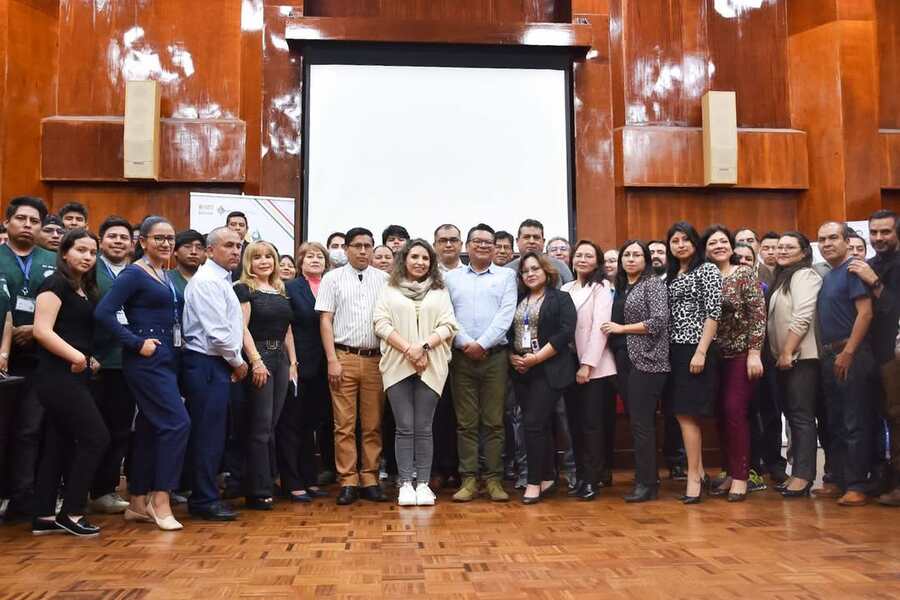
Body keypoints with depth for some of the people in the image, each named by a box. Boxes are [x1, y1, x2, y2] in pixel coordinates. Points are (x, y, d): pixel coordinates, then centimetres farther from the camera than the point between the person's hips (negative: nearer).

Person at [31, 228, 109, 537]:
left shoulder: (85, 290, 16)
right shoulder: (55, 284, -9)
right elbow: (42, 331, -19)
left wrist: (89, 359, 7)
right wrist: (76, 356, -25)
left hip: (73, 376, 9)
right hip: (58, 376, -9)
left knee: (59, 444, 10)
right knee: (95, 437, -9)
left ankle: (43, 517, 16)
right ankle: (71, 512, 0)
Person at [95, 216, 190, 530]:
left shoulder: (165, 276, 14)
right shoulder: (134, 274, -10)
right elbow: (104, 312, -19)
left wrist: (175, 345, 4)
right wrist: (137, 343, -18)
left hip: (166, 359, 8)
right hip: (146, 360, -8)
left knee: (149, 429, 12)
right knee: (177, 423, -13)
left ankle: (138, 503, 20)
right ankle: (160, 500, -4)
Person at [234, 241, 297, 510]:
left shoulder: (280, 290, 17)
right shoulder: (244, 289, -2)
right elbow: (243, 327, -11)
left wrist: (293, 362, 11)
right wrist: (256, 361, -19)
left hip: (280, 357, 6)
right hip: (258, 357, -6)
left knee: (271, 426, 10)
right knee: (259, 427, -5)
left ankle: (269, 482, 18)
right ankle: (258, 492, 1)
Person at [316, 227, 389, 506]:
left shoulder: (383, 279, 9)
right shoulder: (333, 278, 5)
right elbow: (325, 321, 1)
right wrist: (332, 361, -6)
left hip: (376, 359, 2)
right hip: (344, 357, -1)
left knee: (373, 425, 6)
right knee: (344, 425, 0)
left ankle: (370, 480, 14)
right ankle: (348, 482, 8)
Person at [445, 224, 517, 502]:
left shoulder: (507, 275, 8)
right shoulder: (451, 277, 12)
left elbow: (506, 315, -3)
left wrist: (482, 344, -12)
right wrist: (465, 343, -11)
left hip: (494, 355, -1)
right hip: (461, 356, 1)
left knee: (494, 422, 2)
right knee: (466, 422, 3)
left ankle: (494, 479, 9)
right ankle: (468, 479, 9)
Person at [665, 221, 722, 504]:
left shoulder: (708, 270, -4)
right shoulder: (670, 276, 16)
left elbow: (713, 313, -11)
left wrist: (701, 351, -17)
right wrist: (666, 350, 6)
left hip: (696, 349, -7)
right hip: (674, 351, 7)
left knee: (687, 413, -8)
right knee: (682, 413, 7)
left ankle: (694, 476, 0)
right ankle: (699, 472, 17)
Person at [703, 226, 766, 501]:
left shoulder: (745, 274, -5)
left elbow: (758, 313, -10)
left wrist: (754, 352, -15)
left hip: (741, 354, -5)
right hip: (715, 356, 5)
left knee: (735, 411, -10)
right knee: (721, 415, 7)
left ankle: (740, 477, -1)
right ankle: (729, 474, 17)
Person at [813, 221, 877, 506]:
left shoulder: (853, 270, -8)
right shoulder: (827, 276, 17)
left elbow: (865, 313, -16)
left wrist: (848, 352, -19)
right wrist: (825, 352, 14)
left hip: (851, 356, -9)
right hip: (829, 356, 9)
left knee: (855, 424, -5)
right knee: (834, 424, 13)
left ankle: (857, 486, 0)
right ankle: (839, 480, 21)